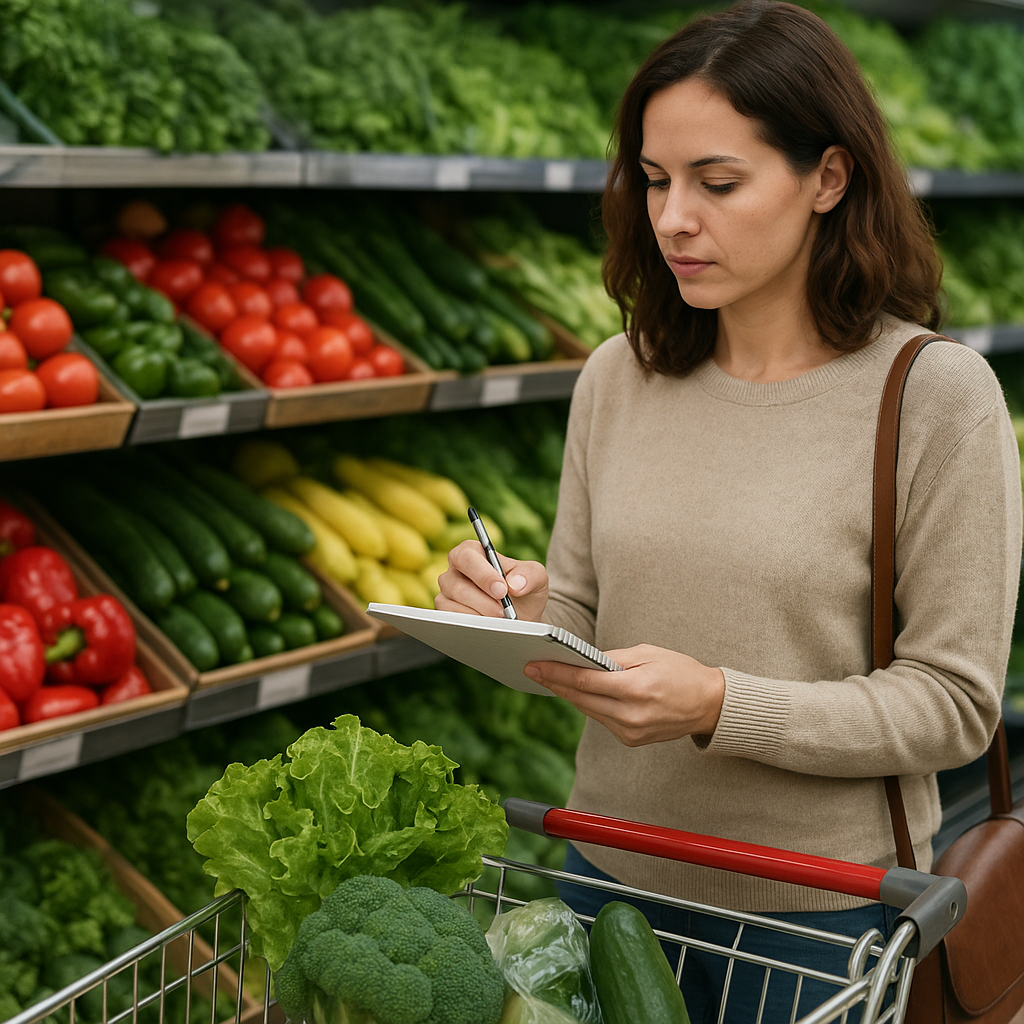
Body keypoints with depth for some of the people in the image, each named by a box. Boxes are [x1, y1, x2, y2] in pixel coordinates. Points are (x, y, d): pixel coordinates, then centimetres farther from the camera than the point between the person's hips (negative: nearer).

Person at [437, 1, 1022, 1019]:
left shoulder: (937, 395, -13)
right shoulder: (617, 379, 0)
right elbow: (585, 620, 8)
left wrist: (719, 707, -24)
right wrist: (529, 610, -15)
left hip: (822, 910, -4)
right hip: (613, 871, 4)